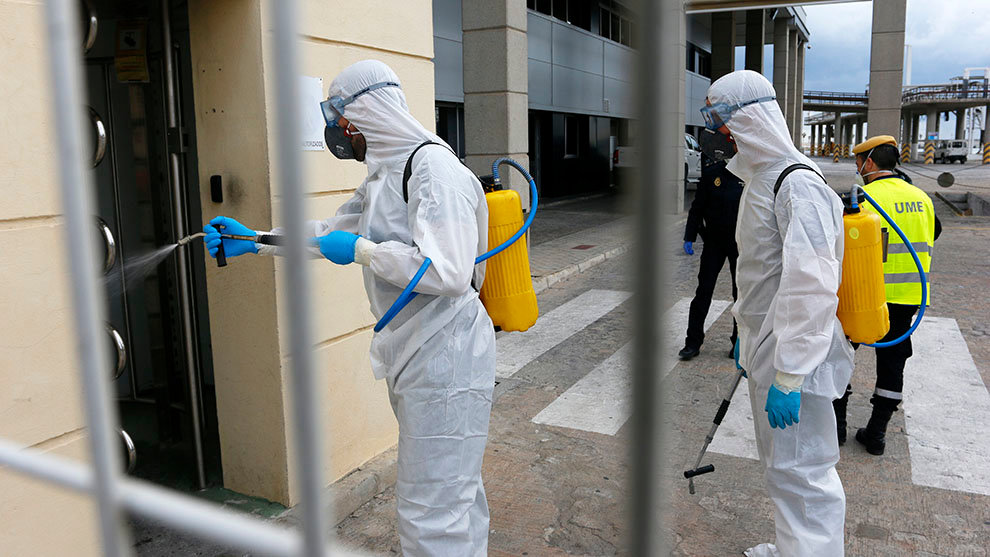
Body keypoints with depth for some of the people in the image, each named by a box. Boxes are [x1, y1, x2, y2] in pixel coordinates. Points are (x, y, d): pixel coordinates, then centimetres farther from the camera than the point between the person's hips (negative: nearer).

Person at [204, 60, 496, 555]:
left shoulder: (435, 168, -19)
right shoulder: (382, 176, 14)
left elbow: (447, 272, -30)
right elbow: (332, 231, 26)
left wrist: (362, 250, -19)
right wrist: (254, 241, 22)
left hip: (445, 356, -10)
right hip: (412, 350, 10)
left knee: (431, 515, -2)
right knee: (454, 489, 23)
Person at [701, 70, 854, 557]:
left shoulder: (800, 187, -21)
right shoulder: (759, 180, 12)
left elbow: (811, 290, -26)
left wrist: (788, 376, -25)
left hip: (795, 359, -10)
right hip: (766, 351, 10)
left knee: (801, 471, -1)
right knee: (778, 463, 22)